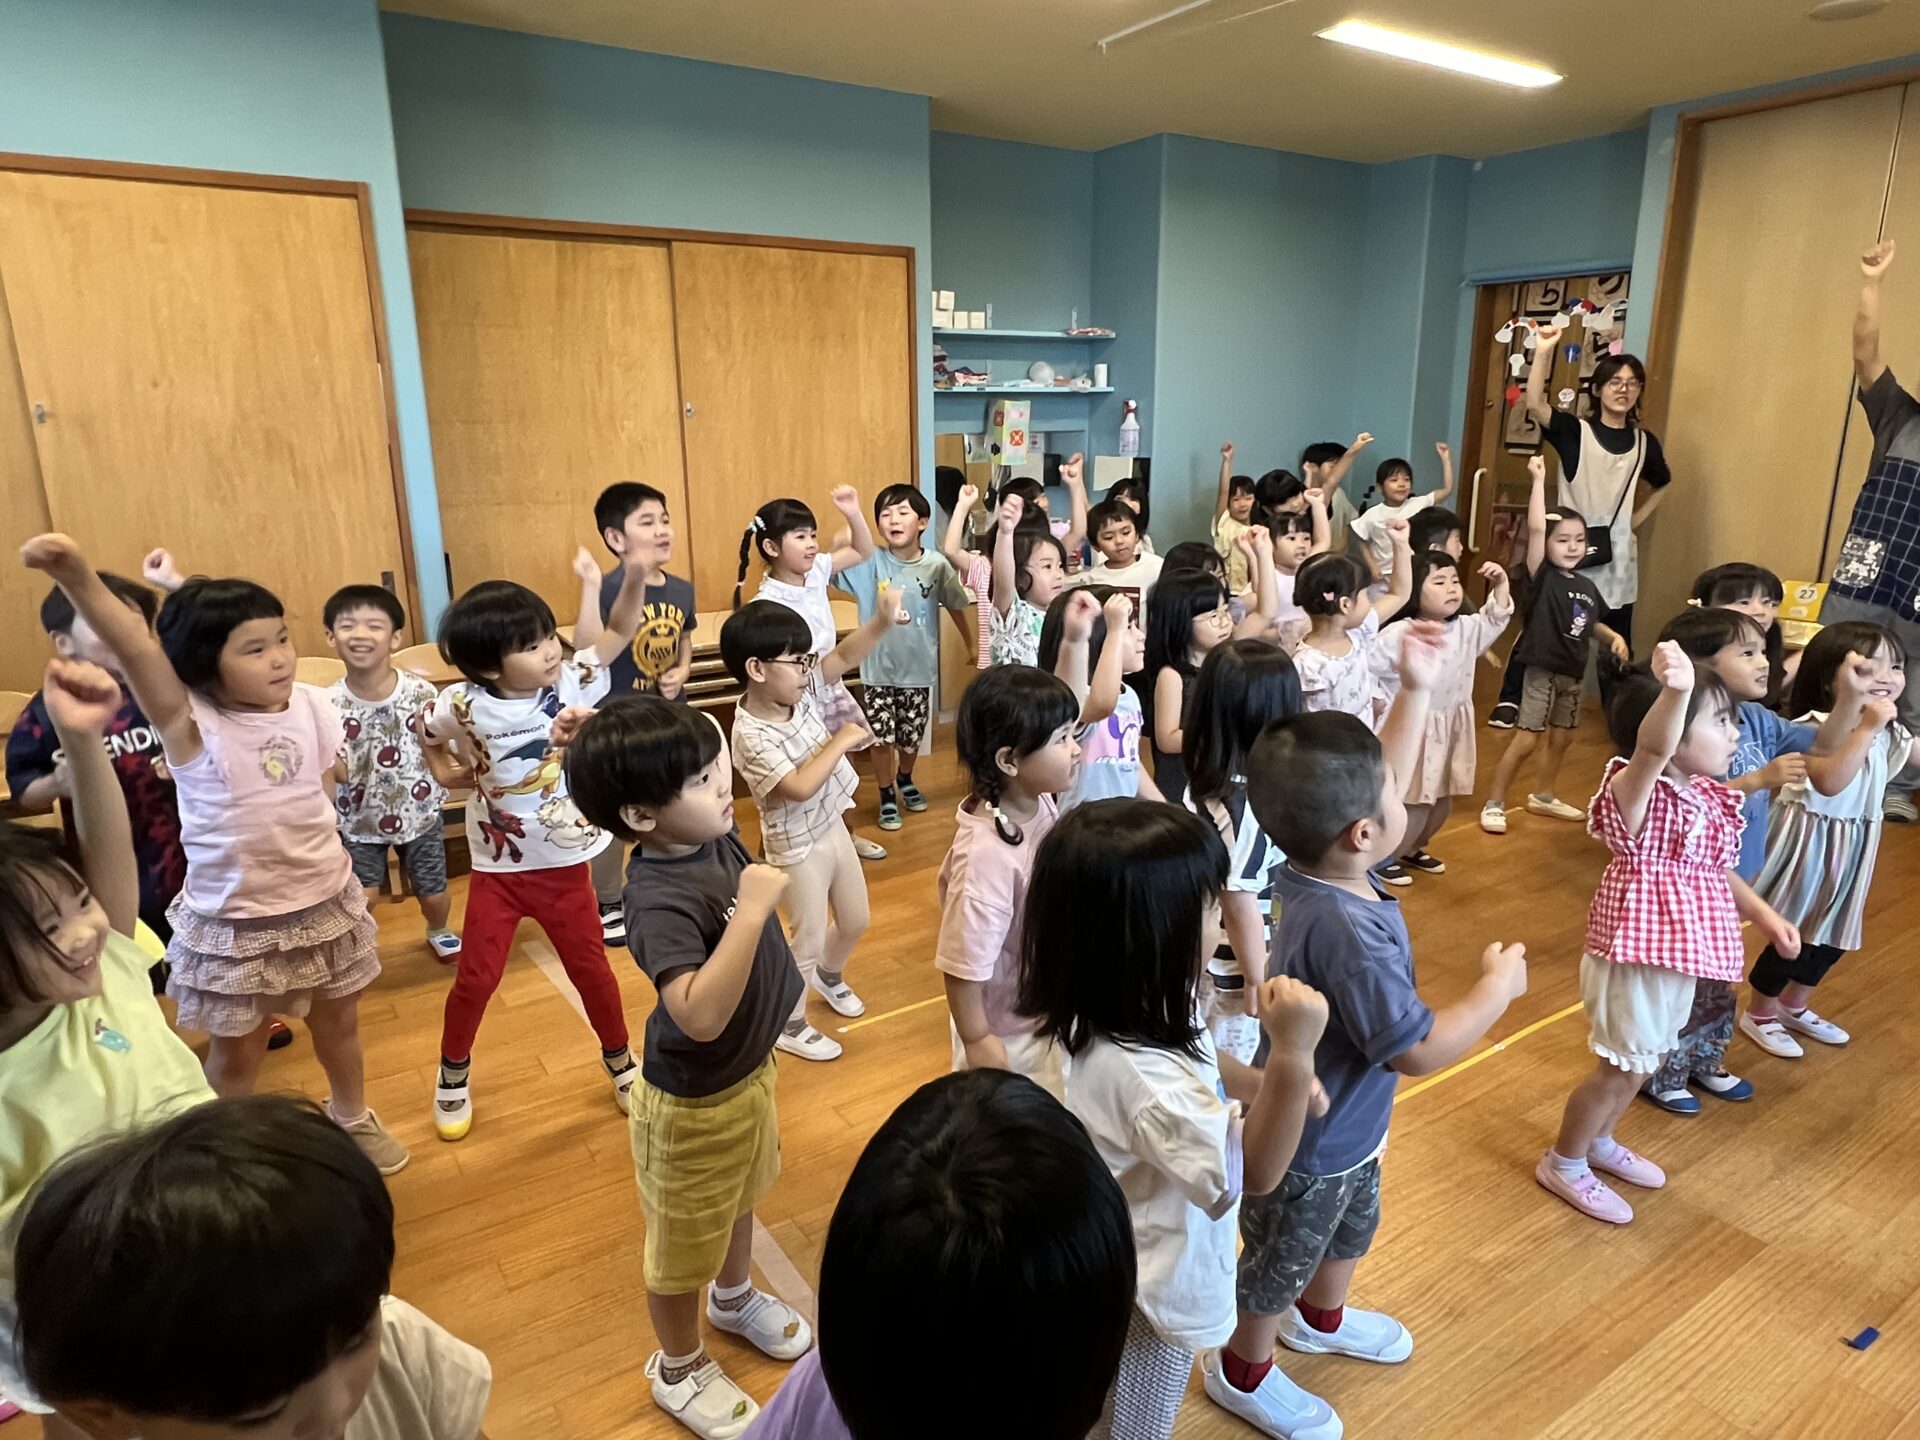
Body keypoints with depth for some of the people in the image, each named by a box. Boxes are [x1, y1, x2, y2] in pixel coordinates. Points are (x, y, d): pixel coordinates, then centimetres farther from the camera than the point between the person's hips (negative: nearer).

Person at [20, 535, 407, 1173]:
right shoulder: (191, 726, -20)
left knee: (338, 1021, 23)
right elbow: (135, 649, -37)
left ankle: (351, 1116, 50)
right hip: (235, 921, -3)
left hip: (325, 902, 4)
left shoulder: (311, 707, -8)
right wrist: (77, 576, -52)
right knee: (237, 1050, 15)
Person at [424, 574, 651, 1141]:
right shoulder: (464, 706, -16)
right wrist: (465, 775, -4)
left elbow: (620, 631, -10)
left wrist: (635, 576, -27)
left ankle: (619, 1061, 37)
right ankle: (453, 1075, 38)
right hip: (497, 869, -1)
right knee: (476, 977, 11)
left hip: (565, 865, 1)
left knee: (591, 968, 14)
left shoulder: (572, 682, -14)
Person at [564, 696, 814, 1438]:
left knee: (739, 1200, 32)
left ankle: (734, 1298, 61)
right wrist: (753, 909, -47)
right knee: (685, 1242, 19)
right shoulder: (661, 899, -36)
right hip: (694, 1102, -8)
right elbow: (700, 1015, -46)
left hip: (748, 1071, 8)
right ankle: (679, 1369, 45)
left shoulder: (715, 837, -13)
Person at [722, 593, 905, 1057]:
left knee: (855, 921, 23)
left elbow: (844, 656, -6)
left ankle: (829, 976, 54)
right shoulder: (752, 735, -28)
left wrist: (881, 621, -23)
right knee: (810, 941, 9)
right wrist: (841, 741, -27)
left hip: (833, 827, 8)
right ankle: (789, 1025, 32)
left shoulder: (800, 691, -7)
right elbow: (800, 787, -36)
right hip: (798, 846, -7)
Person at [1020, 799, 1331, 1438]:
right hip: (1153, 1285, -8)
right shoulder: (1139, 1074, -43)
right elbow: (1253, 1172, -31)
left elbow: (1199, 1064, 7)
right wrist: (1293, 1054, -41)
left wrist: (1270, 1082, -9)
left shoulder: (1129, 1011, -13)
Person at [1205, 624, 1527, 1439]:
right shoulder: (1348, 932, -41)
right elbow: (1420, 1051, -31)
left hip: (1347, 1124, 9)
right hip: (1307, 1143, -9)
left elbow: (1373, 786, 0)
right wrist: (1499, 987, -17)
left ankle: (1322, 1319, 63)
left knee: (1352, 1226, 34)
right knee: (1280, 1260, 19)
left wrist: (1416, 691, -4)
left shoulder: (1317, 861, -17)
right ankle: (1244, 1372, 47)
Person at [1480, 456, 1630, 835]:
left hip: (1573, 672, 7)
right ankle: (1493, 804, 2)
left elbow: (1594, 623, 21)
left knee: (1562, 739, 17)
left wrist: (1615, 637, 2)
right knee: (1526, 741, -7)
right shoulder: (1542, 577, -13)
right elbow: (1535, 527, -24)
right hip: (1541, 669, -7)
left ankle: (1544, 798, 34)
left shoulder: (1587, 585, 6)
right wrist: (1539, 480, -24)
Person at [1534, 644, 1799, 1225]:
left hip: (1677, 958, 9)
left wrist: (1764, 915, 12)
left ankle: (1599, 1143, 46)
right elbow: (1654, 747, -46)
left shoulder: (1707, 797, 5)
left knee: (1641, 1062, 23)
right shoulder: (1637, 790, -22)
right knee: (1622, 1067, 5)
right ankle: (1563, 1164, 25)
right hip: (1636, 956, -9)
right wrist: (1675, 691, -64)